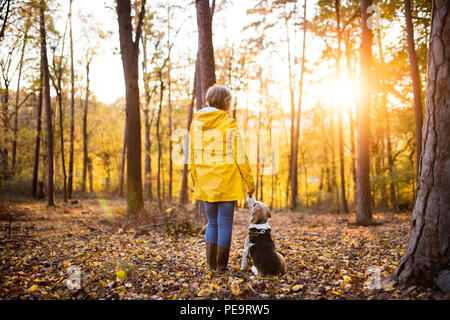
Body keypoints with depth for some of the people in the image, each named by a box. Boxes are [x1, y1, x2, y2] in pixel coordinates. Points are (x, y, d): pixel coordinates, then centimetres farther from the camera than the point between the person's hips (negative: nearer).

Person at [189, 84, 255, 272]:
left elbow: (193, 155, 9)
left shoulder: (196, 123, 6)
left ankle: (210, 263, 19)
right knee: (225, 224, 5)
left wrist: (196, 182, 17)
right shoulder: (228, 123, -9)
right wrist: (249, 182, -2)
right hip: (226, 183, -5)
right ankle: (221, 265, 12)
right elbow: (239, 155, -10)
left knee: (212, 222, 17)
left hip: (205, 184, 5)